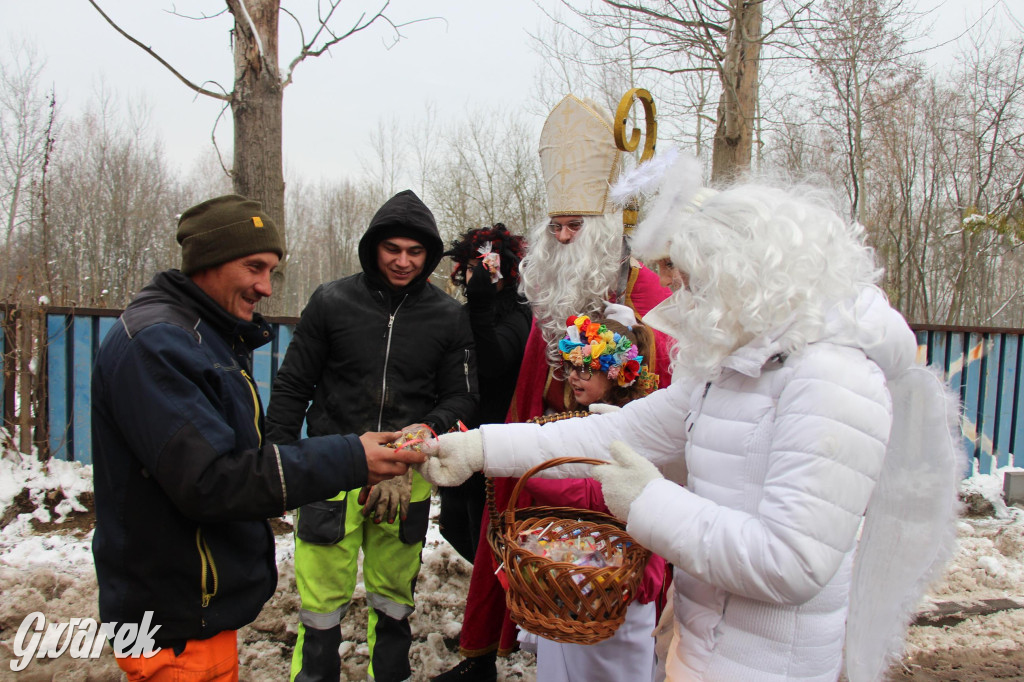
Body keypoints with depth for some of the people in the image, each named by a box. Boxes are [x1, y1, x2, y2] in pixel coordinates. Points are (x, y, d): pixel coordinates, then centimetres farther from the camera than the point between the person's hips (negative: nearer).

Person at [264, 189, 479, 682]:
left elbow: (461, 397, 5)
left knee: (394, 600, 16)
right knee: (322, 603, 4)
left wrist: (429, 427, -15)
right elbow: (292, 387, 5)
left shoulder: (448, 317, 3)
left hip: (406, 477, 2)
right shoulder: (331, 302, 0)